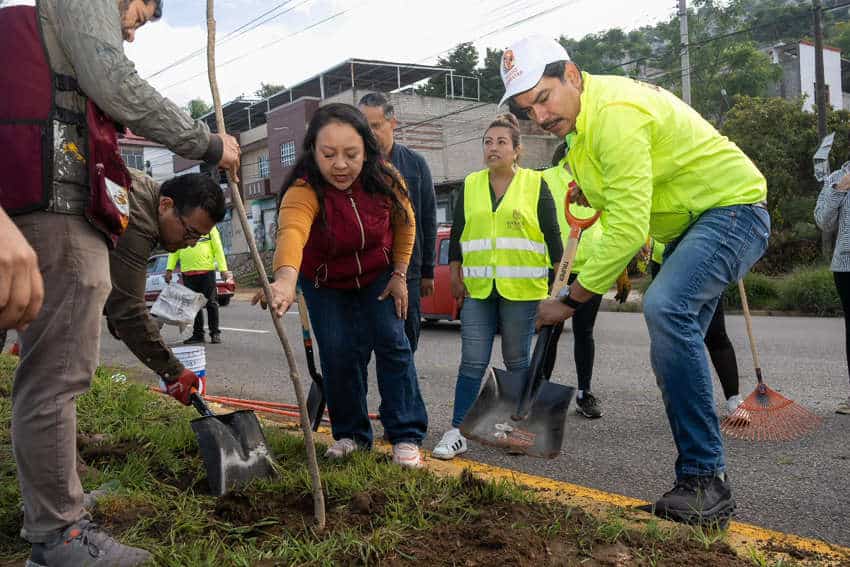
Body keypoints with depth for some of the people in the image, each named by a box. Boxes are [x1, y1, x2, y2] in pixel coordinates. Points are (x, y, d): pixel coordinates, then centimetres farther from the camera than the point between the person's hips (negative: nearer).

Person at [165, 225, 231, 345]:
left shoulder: (209, 226, 7)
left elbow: (218, 249, 3)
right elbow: (174, 250, 13)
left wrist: (223, 269, -6)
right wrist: (169, 269, 1)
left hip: (207, 271, -3)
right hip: (187, 273, 3)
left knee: (211, 303, -1)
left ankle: (215, 333, 8)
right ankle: (198, 334, 14)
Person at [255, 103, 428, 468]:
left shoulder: (386, 181, -24)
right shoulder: (304, 190, -35)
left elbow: (405, 224, -5)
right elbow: (291, 231, -57)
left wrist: (399, 275, -6)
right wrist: (285, 279, -76)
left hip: (379, 276, 2)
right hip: (325, 284, -1)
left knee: (392, 343, -6)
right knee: (338, 355, -6)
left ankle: (406, 435, 3)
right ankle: (350, 434, 15)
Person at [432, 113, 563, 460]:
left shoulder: (535, 184, 3)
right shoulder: (470, 185, 11)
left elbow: (552, 235, 2)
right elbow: (456, 233, 13)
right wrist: (455, 275, 8)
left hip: (521, 289, -2)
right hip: (477, 289, 2)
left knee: (517, 360, 7)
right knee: (472, 362, -1)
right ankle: (457, 432, 4)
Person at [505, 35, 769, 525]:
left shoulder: (614, 114, -26)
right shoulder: (584, 114, 6)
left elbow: (628, 229, -30)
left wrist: (570, 300, -23)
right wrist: (593, 190, 6)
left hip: (733, 207, -10)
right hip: (691, 224, 10)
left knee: (666, 307, -33)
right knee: (673, 355, 7)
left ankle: (707, 480, -25)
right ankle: (699, 485, 17)